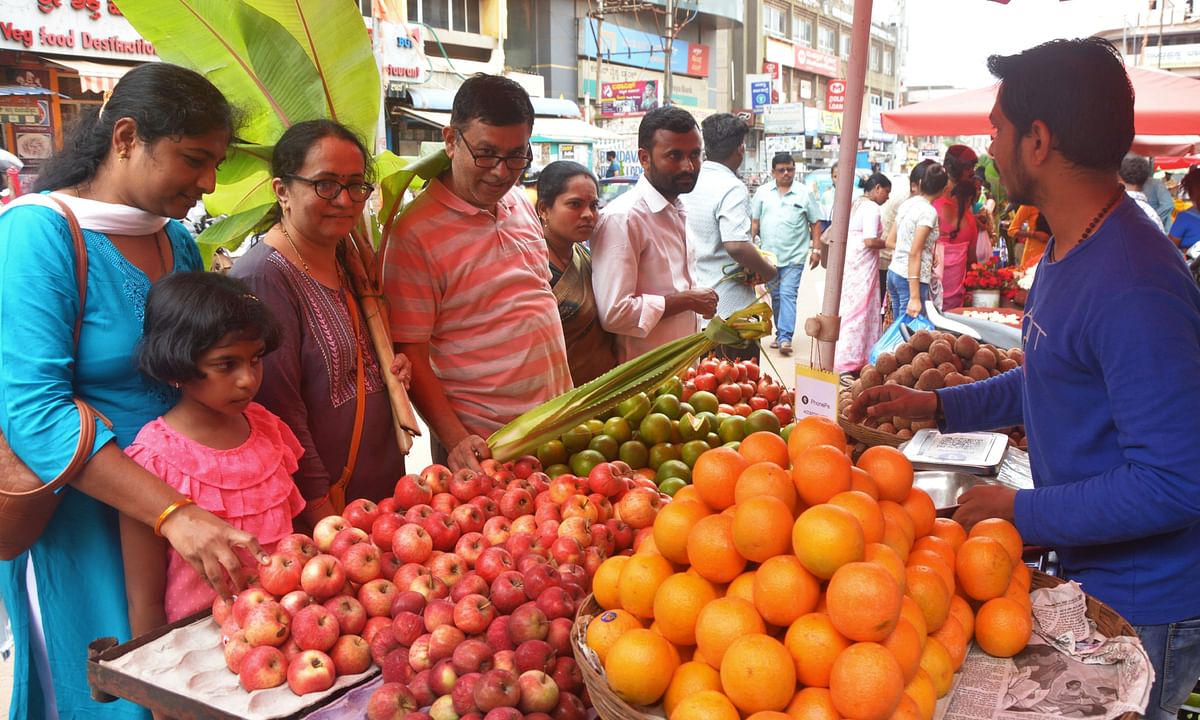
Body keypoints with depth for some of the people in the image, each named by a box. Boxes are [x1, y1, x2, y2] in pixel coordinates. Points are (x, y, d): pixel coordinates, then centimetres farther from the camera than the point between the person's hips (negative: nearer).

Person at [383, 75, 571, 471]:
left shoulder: (520, 203, 6)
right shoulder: (416, 233, -15)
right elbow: (411, 356, -14)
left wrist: (569, 400, 14)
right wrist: (456, 440, -23)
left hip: (554, 422, 7)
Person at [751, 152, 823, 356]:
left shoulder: (804, 193, 0)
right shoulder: (762, 192, 5)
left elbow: (815, 223, 3)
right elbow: (754, 222, 8)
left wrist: (816, 249, -2)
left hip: (794, 257, -3)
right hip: (769, 255, 3)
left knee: (788, 295, -12)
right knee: (776, 296, 12)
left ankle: (785, 337, -15)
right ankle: (781, 333, 24)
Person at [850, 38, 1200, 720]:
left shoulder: (1132, 285, -30)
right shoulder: (1069, 247, 3)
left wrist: (1023, 512, -22)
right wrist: (936, 405, 7)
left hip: (1143, 607, -9)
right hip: (1084, 574, 9)